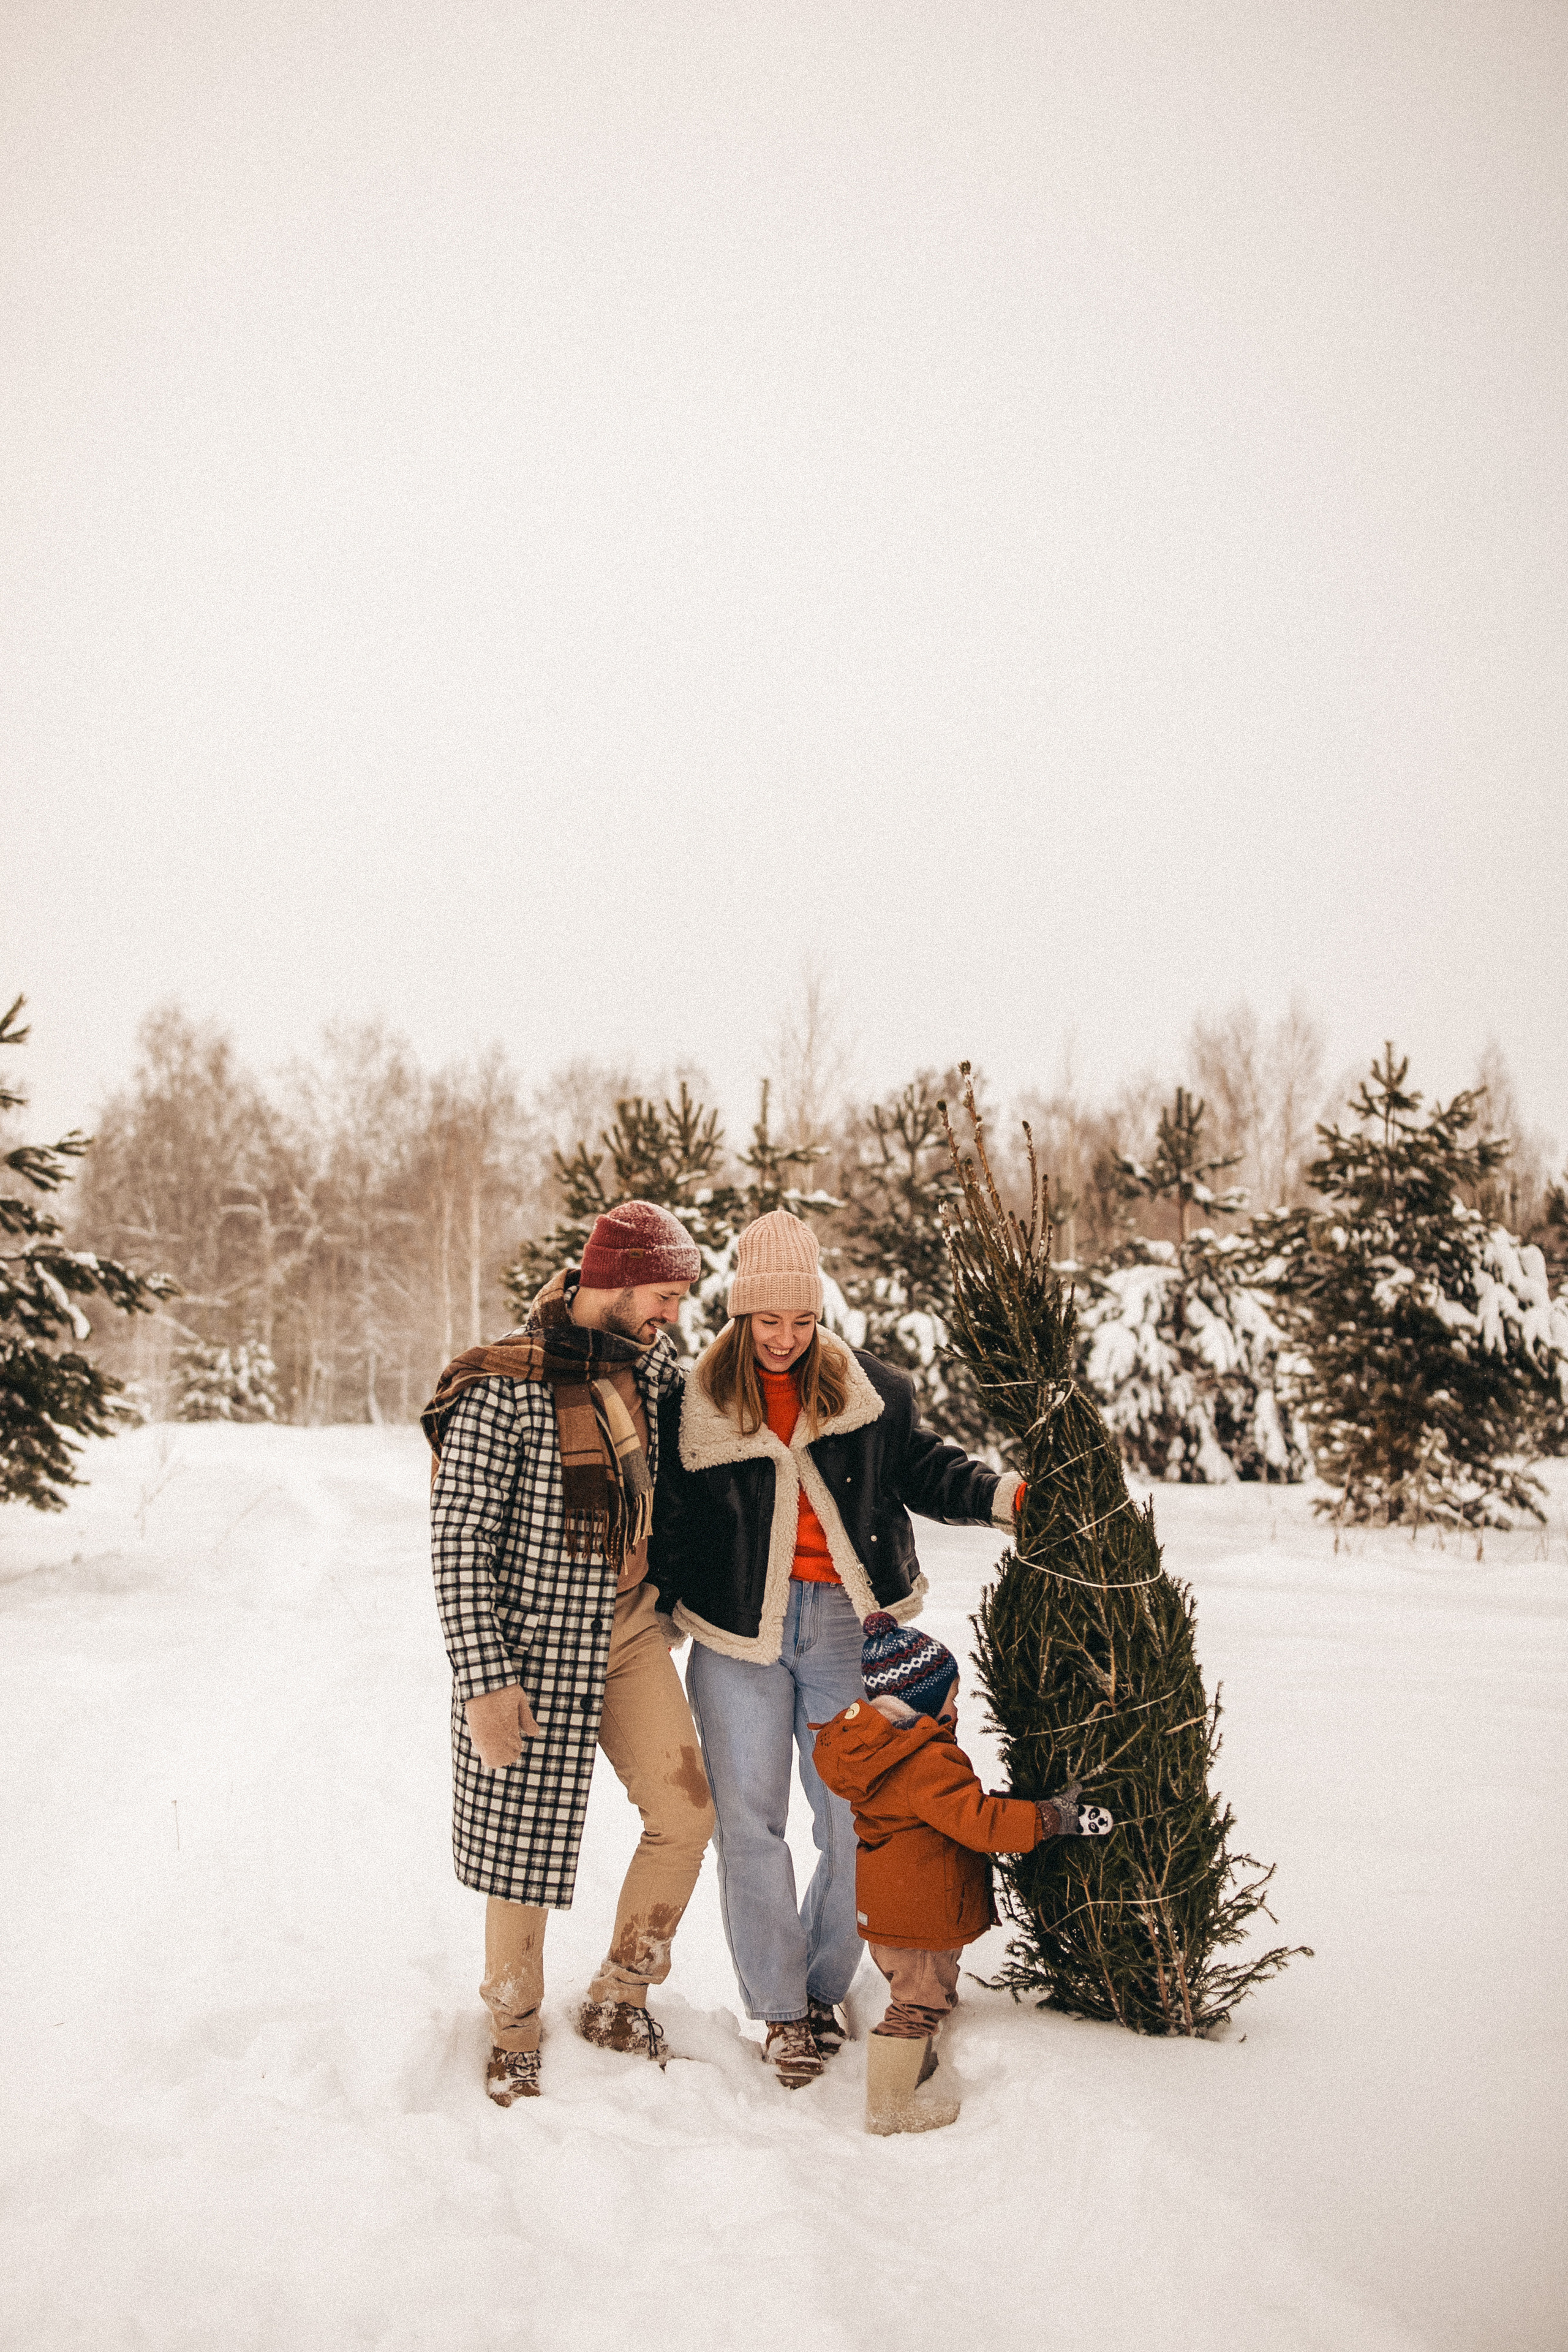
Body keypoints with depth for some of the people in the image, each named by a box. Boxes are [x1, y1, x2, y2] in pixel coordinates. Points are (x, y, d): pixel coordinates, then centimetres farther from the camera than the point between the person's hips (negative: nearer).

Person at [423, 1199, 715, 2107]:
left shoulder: (642, 1361, 2)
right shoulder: (505, 1385, -18)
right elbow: (459, 1538, -18)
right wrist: (485, 1678, -21)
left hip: (632, 1631, 7)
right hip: (538, 1646, -7)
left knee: (686, 1809, 4)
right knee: (526, 1842, 5)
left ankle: (617, 1999, 24)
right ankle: (514, 2040, 26)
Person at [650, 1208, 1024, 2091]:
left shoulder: (871, 1390, 4)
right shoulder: (693, 1407, 1)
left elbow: (924, 1469, 12)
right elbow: (671, 1526, 6)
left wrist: (1002, 1493, -3)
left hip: (845, 1629, 1)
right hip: (739, 1631, -1)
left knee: (859, 1819, 3)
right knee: (750, 1820, 0)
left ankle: (824, 1988, 22)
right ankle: (783, 2007, 13)